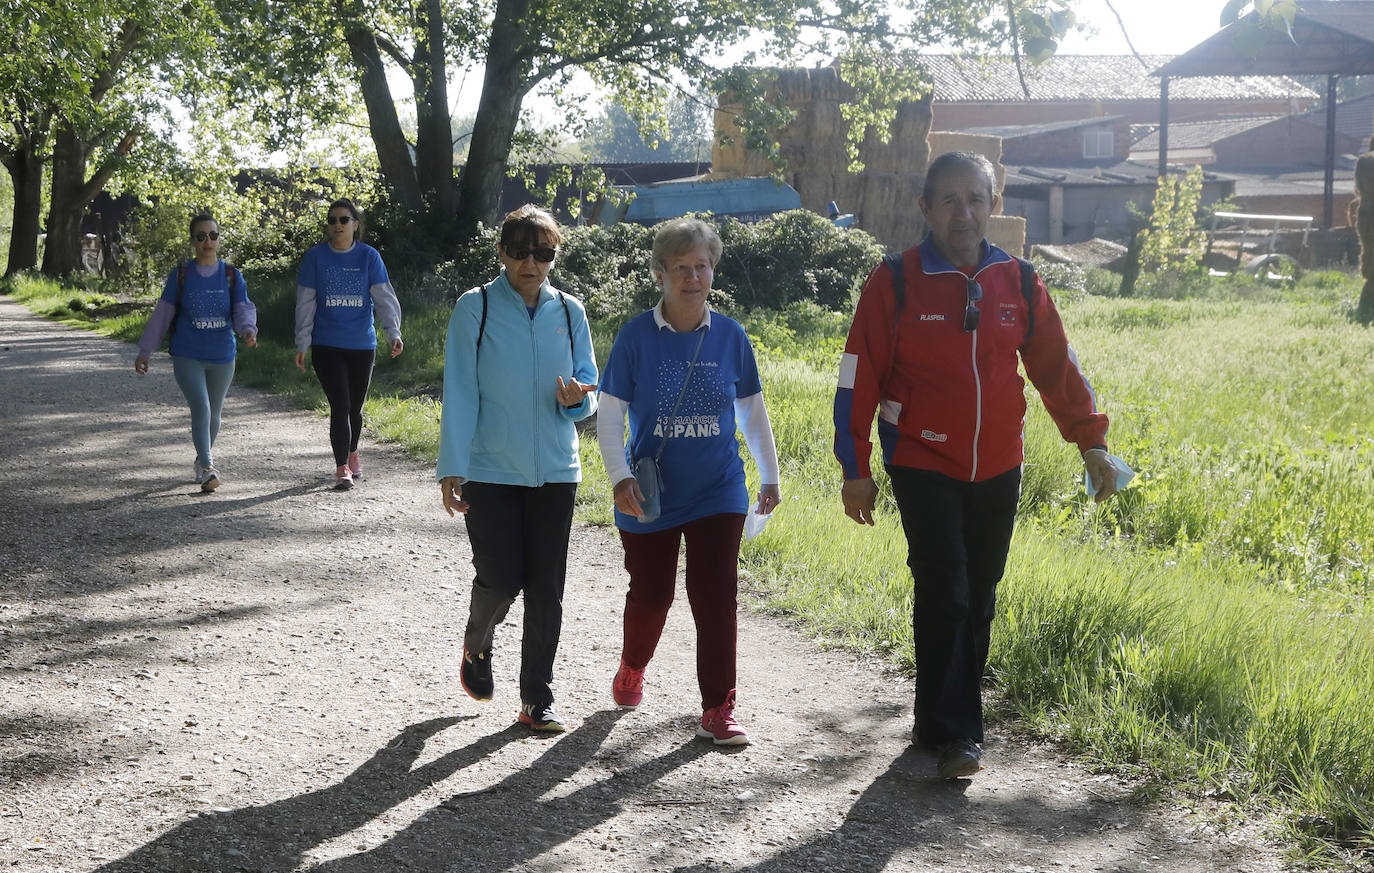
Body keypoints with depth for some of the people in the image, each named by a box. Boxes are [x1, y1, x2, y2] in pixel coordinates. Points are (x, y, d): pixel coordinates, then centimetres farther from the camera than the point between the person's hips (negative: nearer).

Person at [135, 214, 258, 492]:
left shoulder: (232, 276, 2)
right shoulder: (180, 275, -1)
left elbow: (243, 308, -5)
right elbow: (163, 313, 3)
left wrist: (248, 330, -29)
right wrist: (145, 351, 5)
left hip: (222, 357, 2)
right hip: (187, 357, -2)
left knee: (213, 412, 15)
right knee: (201, 408, -18)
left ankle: (203, 458, 39)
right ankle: (207, 468, -15)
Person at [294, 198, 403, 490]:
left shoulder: (369, 257, 1)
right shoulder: (315, 257, 0)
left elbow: (384, 297, -4)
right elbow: (305, 304, 3)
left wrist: (393, 332, -18)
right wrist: (302, 344, 0)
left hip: (362, 345, 1)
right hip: (327, 345, -1)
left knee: (355, 406, 13)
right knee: (340, 406, -10)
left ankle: (352, 454, 37)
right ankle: (342, 468, -3)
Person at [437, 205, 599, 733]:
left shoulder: (569, 312, 7)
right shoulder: (475, 309, -2)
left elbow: (590, 388, 13)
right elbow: (460, 393, -3)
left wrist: (576, 398, -12)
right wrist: (451, 468, -9)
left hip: (555, 471, 3)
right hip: (490, 470, -3)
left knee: (546, 587, 3)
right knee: (500, 579, -6)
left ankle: (536, 699, 14)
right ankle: (476, 649, 28)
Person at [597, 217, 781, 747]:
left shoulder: (730, 337, 0)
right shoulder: (637, 336, -6)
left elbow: (753, 411, 10)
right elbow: (610, 413, -5)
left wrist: (769, 475, 12)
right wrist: (620, 477, -17)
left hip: (718, 493, 1)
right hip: (651, 498, -1)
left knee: (716, 599, -4)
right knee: (650, 595, 10)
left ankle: (718, 710, 4)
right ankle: (632, 667, 40)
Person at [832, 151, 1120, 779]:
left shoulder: (1018, 283, 4)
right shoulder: (895, 282, -7)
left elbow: (1056, 366, 12)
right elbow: (859, 378, -4)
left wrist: (1091, 442, 8)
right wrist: (855, 469, -5)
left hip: (998, 468, 4)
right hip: (924, 467, -4)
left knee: (979, 597, 10)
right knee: (944, 593, -10)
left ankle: (950, 714, 25)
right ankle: (951, 732, -1)